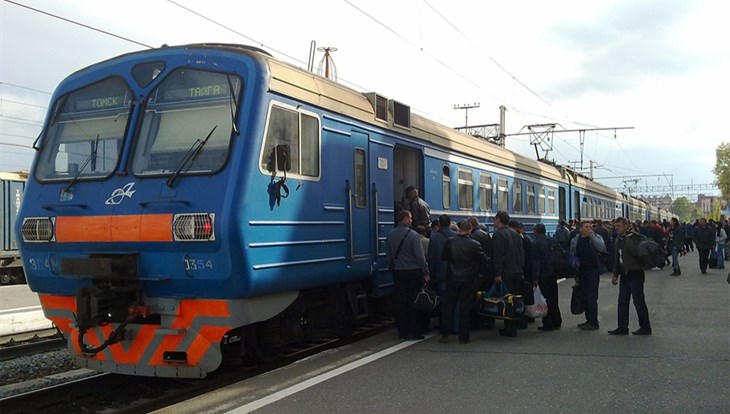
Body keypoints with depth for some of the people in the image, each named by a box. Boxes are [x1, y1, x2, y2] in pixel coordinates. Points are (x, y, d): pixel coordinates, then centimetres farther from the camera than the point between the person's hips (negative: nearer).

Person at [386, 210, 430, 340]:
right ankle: (413, 332, 5)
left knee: (400, 303, 8)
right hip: (413, 271, -5)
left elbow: (388, 256, 10)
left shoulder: (390, 235, 5)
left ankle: (402, 332, 13)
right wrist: (426, 272, -7)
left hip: (398, 272, 5)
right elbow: (420, 256, -13)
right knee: (413, 303, 3)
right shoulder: (412, 235, -12)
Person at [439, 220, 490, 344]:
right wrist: (476, 272, 8)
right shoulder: (474, 244, -11)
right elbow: (484, 262, -7)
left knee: (448, 307, 10)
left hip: (452, 279, 1)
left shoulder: (450, 242, -6)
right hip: (468, 280, -1)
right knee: (465, 309, 6)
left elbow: (443, 257, 7)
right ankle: (463, 337, 7)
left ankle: (445, 335, 11)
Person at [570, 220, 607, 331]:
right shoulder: (575, 240, 8)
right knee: (585, 297, 11)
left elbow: (602, 248, -23)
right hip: (581, 271, 5)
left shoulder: (596, 238, -3)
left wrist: (592, 236, -20)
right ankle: (589, 320, 20)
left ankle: (593, 322, -3)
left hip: (593, 270, -5)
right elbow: (572, 255, 15)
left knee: (592, 297, -7)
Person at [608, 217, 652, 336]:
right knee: (622, 302, 8)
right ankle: (622, 327, 13)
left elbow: (636, 253, -24)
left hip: (635, 274, -8)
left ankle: (645, 327, 8)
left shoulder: (634, 237, -10)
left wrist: (628, 240, -28)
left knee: (639, 302, -2)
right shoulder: (618, 239, 14)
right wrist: (615, 274, 18)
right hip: (624, 275, 8)